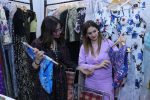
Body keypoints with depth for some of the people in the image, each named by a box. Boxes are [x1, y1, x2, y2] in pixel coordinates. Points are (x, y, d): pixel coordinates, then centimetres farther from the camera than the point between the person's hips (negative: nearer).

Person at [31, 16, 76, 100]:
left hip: (60, 81, 4)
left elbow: (66, 61, 4)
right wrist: (37, 60, -27)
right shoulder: (37, 43, -11)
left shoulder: (61, 42, 0)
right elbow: (33, 68, -8)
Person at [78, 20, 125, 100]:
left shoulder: (108, 43, -7)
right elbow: (81, 65, -5)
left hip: (106, 83, -2)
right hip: (90, 83, 2)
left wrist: (121, 44, -24)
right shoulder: (84, 47, 0)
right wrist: (97, 66, -14)